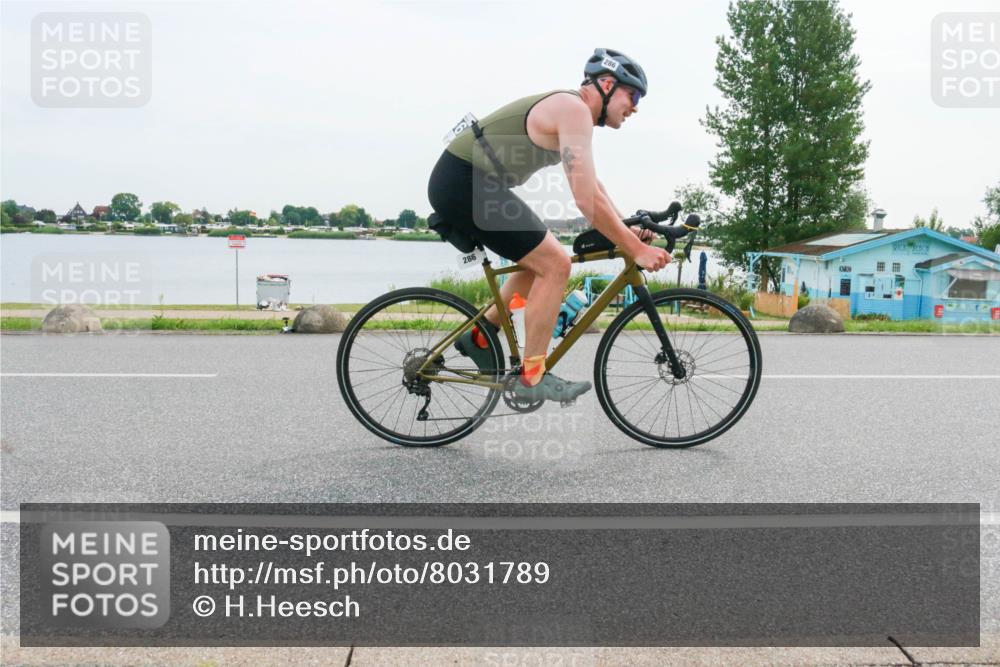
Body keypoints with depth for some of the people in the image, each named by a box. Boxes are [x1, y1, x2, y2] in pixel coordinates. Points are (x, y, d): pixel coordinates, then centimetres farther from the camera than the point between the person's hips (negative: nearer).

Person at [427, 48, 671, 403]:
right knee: (555, 264, -10)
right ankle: (532, 377, -3)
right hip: (464, 182, -11)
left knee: (541, 259, 20)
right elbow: (587, 200, -23)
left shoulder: (571, 109, 16)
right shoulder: (574, 110, -16)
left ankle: (480, 336, 24)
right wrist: (636, 250, -17)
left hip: (460, 182, 11)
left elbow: (592, 187, 22)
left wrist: (627, 230, 12)